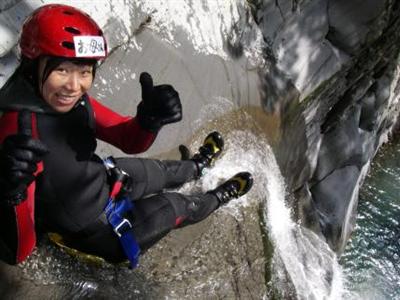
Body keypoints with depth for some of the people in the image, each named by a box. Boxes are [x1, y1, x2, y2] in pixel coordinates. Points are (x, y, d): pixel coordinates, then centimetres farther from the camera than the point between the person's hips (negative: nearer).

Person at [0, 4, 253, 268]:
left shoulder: (73, 99, -18)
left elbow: (130, 142, -9)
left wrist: (150, 119, -32)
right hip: (94, 230, -6)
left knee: (163, 172, 27)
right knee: (175, 206, 15)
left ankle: (199, 165, 61)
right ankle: (220, 197, 47)